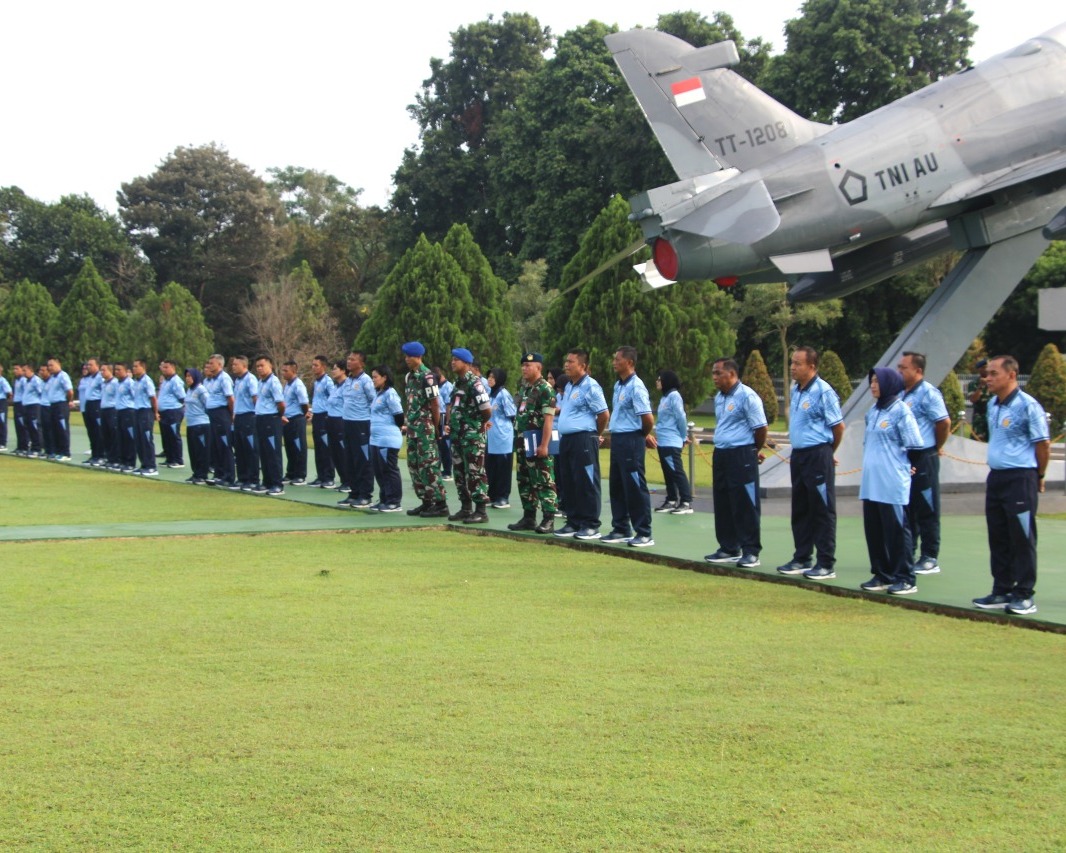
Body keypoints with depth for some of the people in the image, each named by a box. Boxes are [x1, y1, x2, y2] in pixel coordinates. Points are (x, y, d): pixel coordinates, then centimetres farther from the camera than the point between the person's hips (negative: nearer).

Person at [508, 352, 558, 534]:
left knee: (543, 482, -7)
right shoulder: (524, 386, 15)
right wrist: (518, 440, 16)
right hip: (523, 441, 9)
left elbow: (549, 419, -18)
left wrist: (544, 445, -23)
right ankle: (529, 517, 20)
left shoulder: (545, 389, -12)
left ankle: (548, 520, -6)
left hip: (537, 441, -9)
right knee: (525, 482, 13)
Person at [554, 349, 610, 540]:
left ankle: (591, 526, -2)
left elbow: (604, 415, -12)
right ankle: (573, 522, 18)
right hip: (566, 439, 9)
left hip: (584, 440, -9)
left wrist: (597, 435, -2)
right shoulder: (568, 387, 16)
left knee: (586, 484, -6)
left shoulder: (590, 387, -12)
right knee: (568, 484, 11)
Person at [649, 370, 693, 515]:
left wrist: (684, 437, -4)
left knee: (677, 472, -10)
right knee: (668, 473, 12)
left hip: (671, 442, -9)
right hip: (662, 442, 9)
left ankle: (686, 503, -10)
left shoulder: (674, 396, -12)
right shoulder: (664, 397, 15)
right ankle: (671, 501, 18)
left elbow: (681, 417, -12)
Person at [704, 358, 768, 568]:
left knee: (745, 505, -5)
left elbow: (760, 428, -12)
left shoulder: (747, 396, -13)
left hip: (742, 456, -9)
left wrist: (754, 451, 1)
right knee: (722, 505, 12)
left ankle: (751, 552, 0)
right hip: (721, 455, 9)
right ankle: (729, 549, 21)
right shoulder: (719, 398, 14)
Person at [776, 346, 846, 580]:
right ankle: (802, 559, 24)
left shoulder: (823, 392, -15)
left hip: (818, 456, -9)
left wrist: (828, 452, 2)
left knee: (822, 510, -3)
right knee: (800, 510, 14)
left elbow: (838, 426, -11)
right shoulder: (796, 390, 11)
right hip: (798, 455, 9)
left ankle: (826, 564, 0)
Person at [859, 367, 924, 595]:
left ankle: (905, 579, 2)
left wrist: (905, 466, 1)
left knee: (896, 530, -3)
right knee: (874, 530, 10)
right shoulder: (873, 411, 13)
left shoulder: (901, 411, -10)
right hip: (871, 482, 8)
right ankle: (882, 576, 19)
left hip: (893, 484, -8)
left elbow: (914, 445, -10)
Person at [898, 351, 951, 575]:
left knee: (926, 510, -2)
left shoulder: (928, 393, -13)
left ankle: (930, 558, 3)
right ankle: (906, 555, 21)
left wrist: (937, 447, -3)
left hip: (923, 460, -8)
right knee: (905, 509, 13)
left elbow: (944, 422, -16)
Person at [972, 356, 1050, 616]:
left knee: (1022, 538, -2)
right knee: (998, 538, 10)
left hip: (1020, 479, -8)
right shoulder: (992, 405, 11)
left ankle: (1024, 595, 3)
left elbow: (1043, 445, -8)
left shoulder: (1027, 406, -12)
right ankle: (1002, 591, 18)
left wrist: (1038, 476, 2)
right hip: (996, 477, 8)